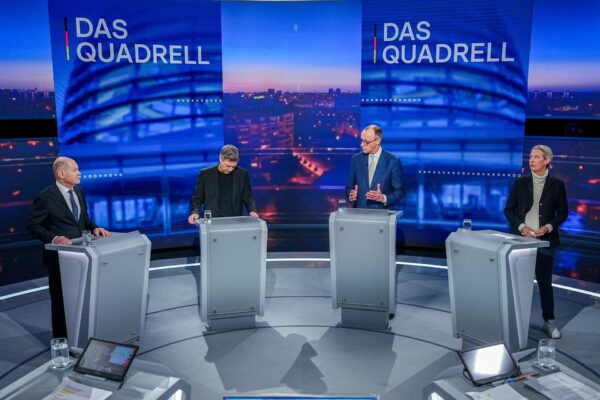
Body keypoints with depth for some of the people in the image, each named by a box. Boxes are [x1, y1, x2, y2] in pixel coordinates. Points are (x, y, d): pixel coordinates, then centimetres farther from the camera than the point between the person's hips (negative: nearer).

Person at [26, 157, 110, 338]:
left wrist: (94, 228, -3)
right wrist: (53, 238, -28)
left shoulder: (79, 191, 5)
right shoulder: (45, 197, -17)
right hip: (59, 257, -6)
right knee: (61, 300, 8)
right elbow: (32, 225, -14)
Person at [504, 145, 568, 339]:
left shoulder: (557, 184, 1)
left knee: (545, 281, 6)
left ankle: (549, 321, 21)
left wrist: (548, 227, -11)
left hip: (544, 240, -1)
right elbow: (508, 209, 3)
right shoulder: (520, 182, 1)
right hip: (521, 238, 1)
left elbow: (563, 212, 5)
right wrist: (521, 226, -12)